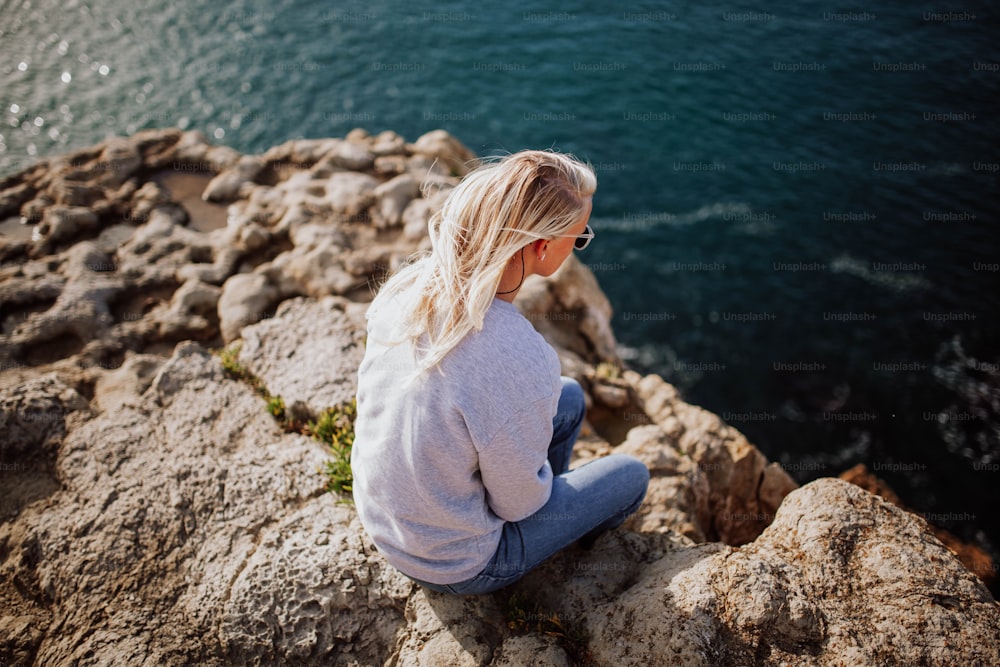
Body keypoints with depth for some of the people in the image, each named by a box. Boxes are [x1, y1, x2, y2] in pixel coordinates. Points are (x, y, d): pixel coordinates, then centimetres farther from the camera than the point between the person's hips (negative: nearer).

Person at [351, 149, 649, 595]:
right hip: (455, 567, -6)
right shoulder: (522, 361, -39)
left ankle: (552, 506, 42)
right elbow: (516, 502, -23)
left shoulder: (406, 285, -18)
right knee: (631, 476, 11)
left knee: (569, 398, 16)